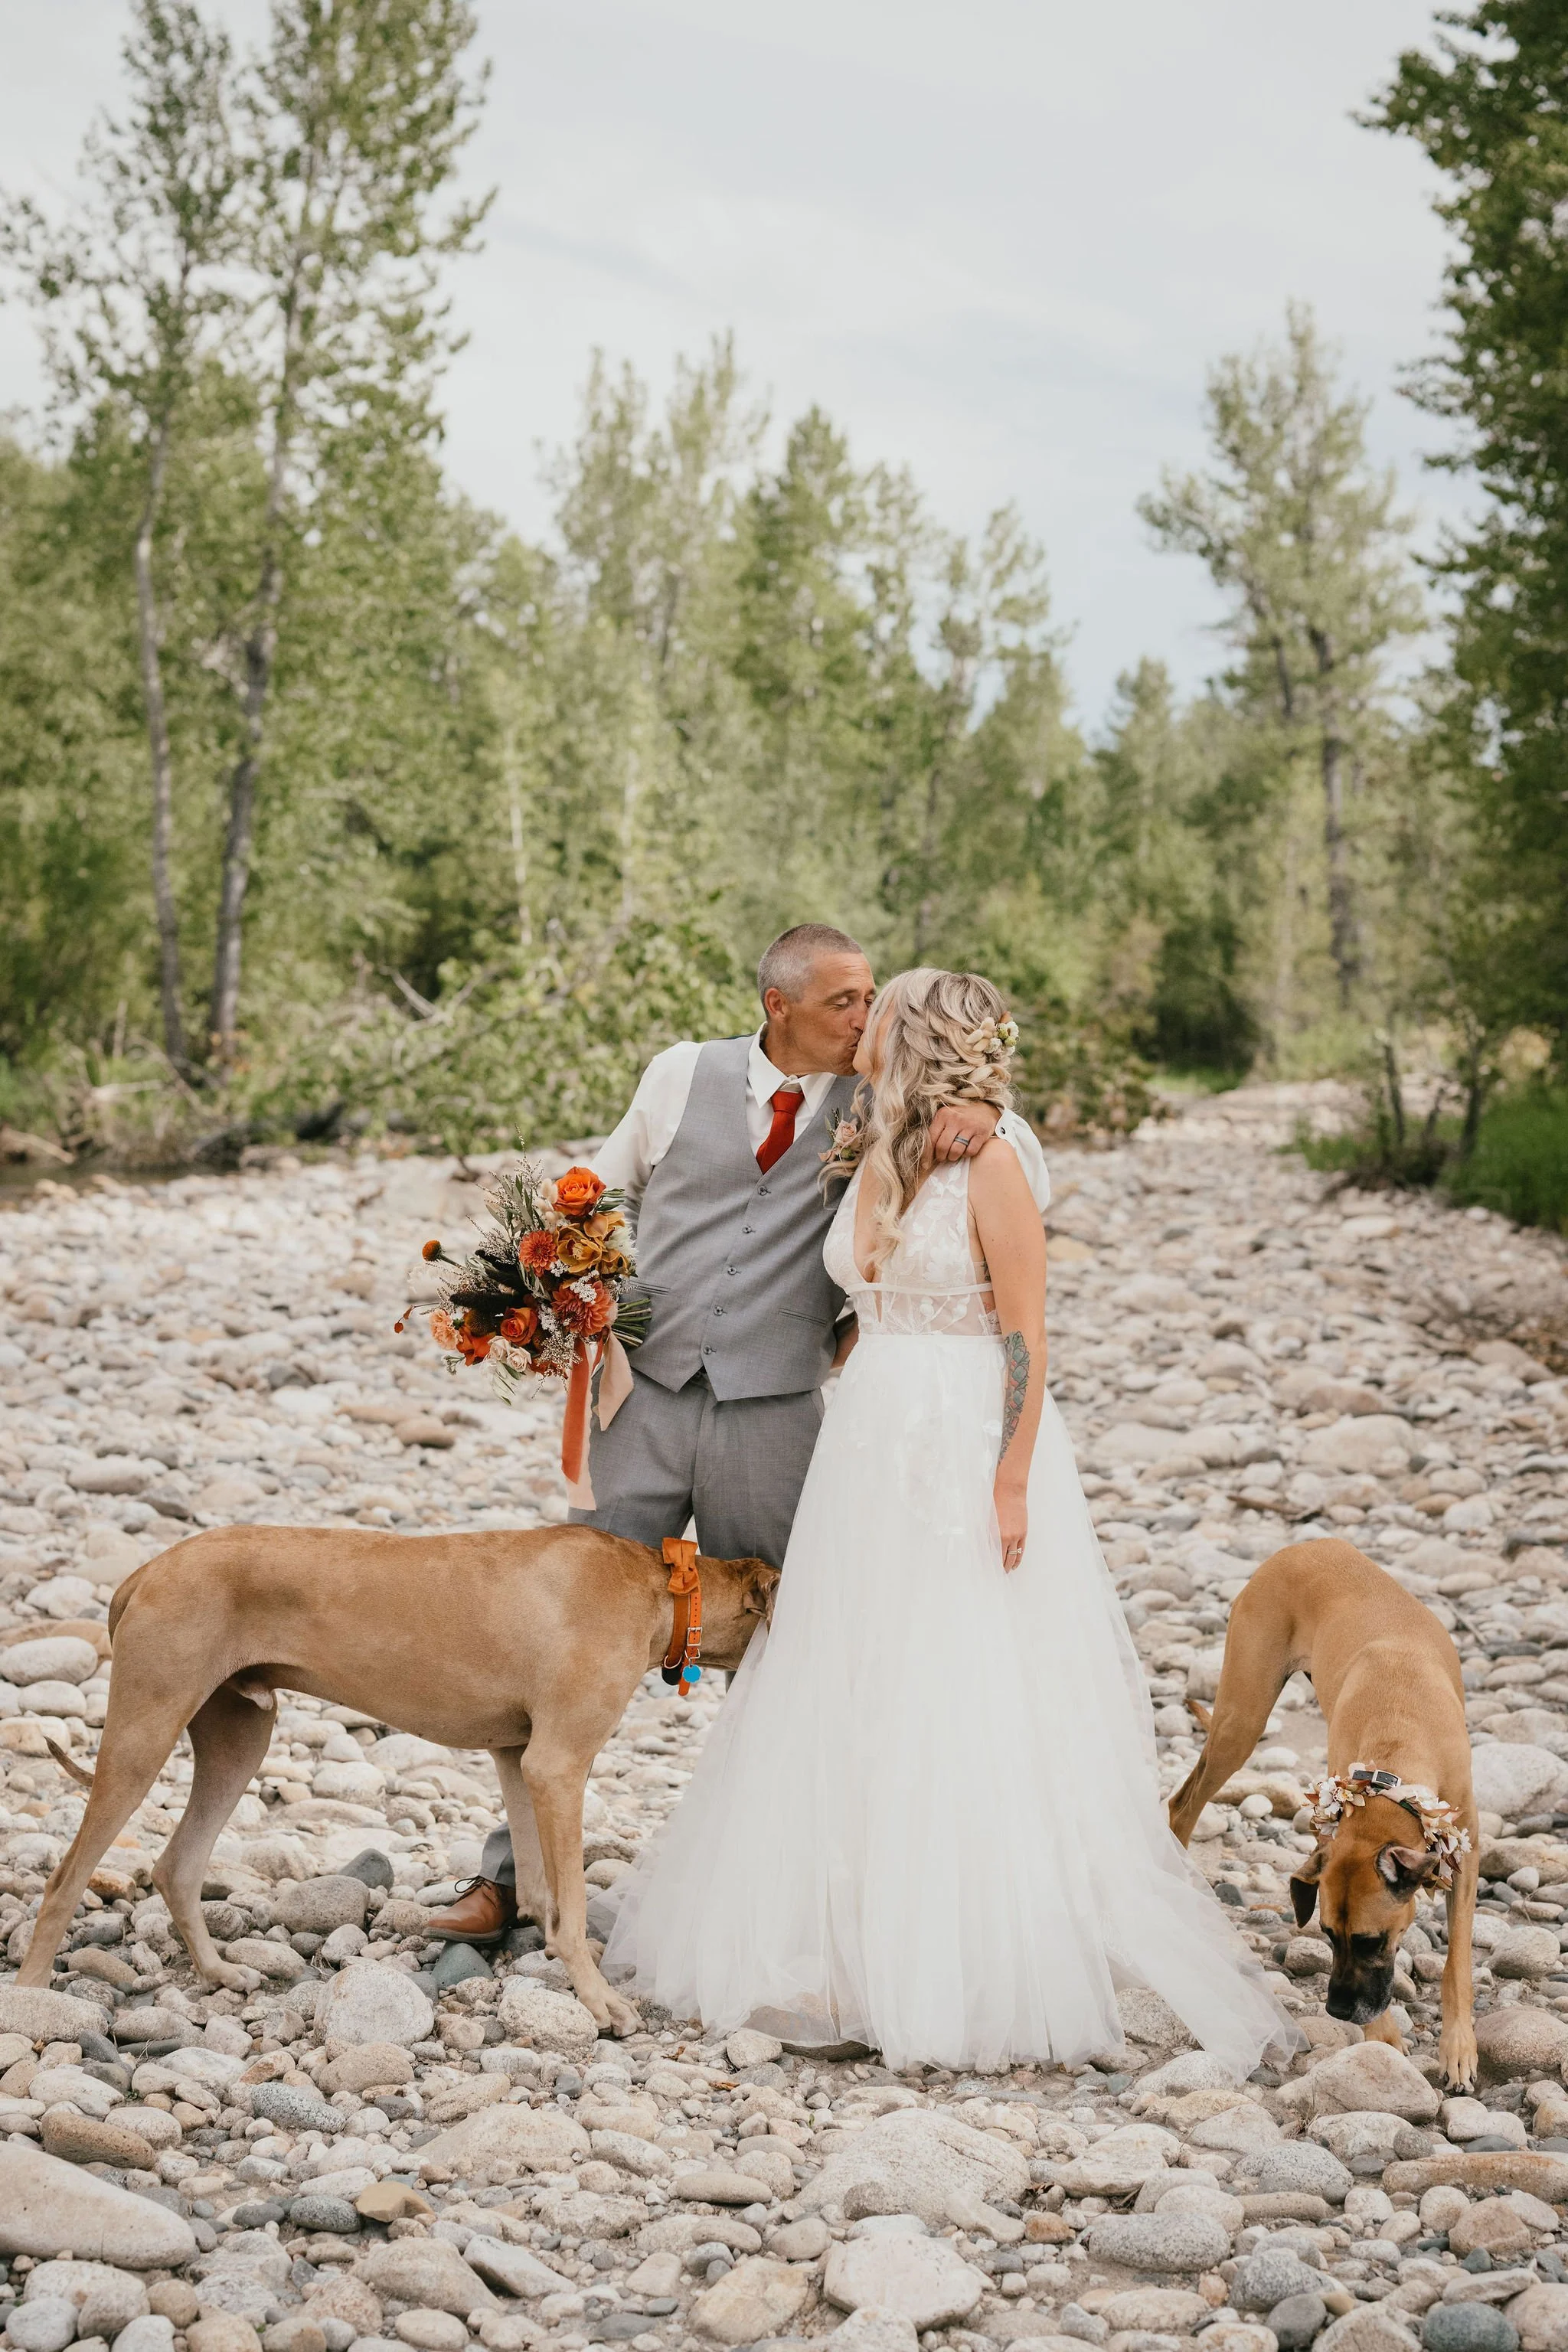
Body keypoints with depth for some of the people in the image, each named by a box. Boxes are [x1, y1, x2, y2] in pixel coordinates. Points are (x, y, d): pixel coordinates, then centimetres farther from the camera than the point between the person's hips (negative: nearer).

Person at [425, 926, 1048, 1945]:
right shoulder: (684, 1075, 5)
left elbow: (1032, 1191, 0)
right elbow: (602, 1192, 20)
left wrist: (989, 1116, -20)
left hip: (774, 1415, -1)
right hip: (646, 1394, 1)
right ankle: (511, 1873, 10)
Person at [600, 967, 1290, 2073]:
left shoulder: (989, 1165, -11)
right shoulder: (876, 1164, 11)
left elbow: (1027, 1336, -13)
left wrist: (1012, 1483, -18)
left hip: (970, 1450, -8)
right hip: (871, 1447, 8)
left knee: (970, 1702, -4)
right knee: (849, 1696, 9)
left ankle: (980, 1964, 3)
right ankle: (855, 1940, 18)